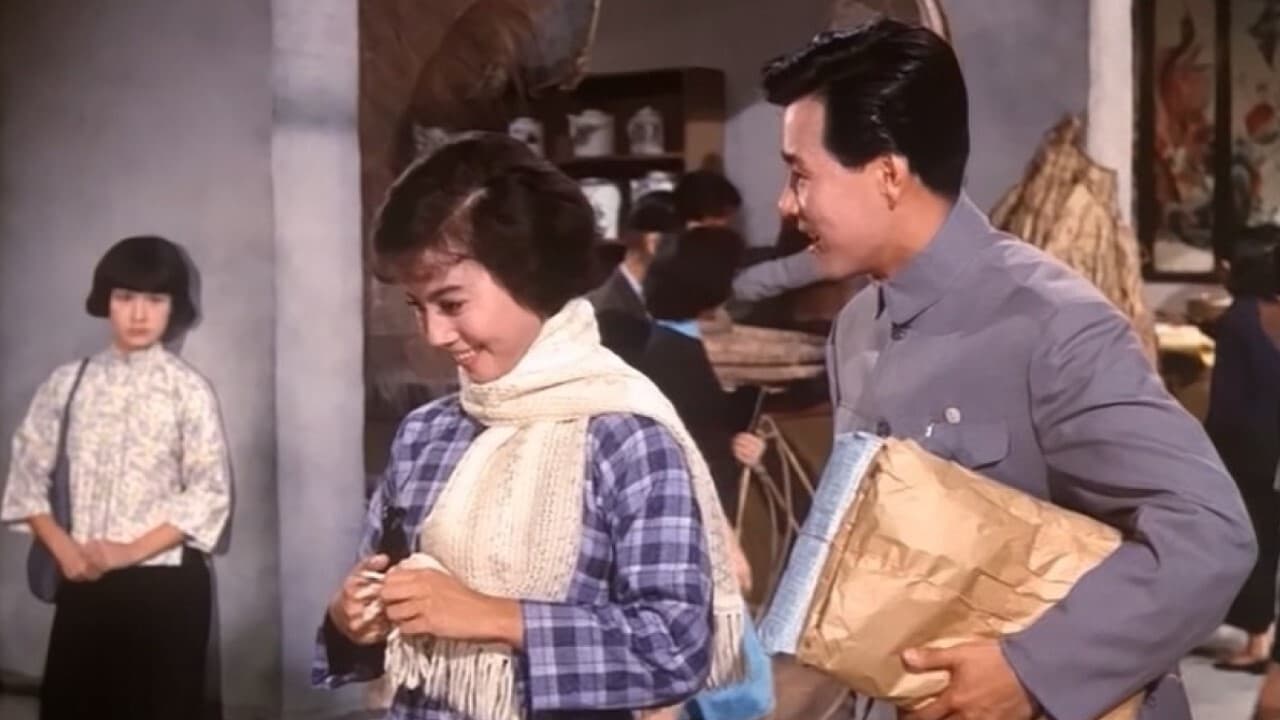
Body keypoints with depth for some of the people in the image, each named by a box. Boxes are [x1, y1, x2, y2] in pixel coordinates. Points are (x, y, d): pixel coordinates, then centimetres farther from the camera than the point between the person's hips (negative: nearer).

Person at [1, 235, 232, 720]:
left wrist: (131, 552, -14)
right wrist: (63, 549, -7)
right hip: (83, 584, 3)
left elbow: (210, 494, -7)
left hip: (165, 584, -3)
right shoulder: (67, 383, 6)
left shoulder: (189, 390, -4)